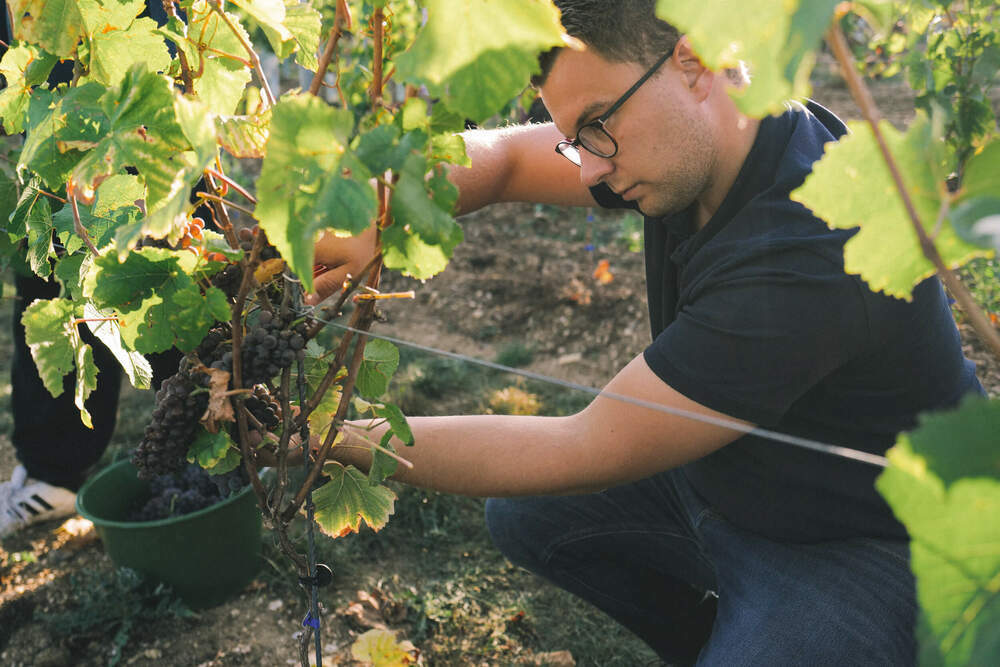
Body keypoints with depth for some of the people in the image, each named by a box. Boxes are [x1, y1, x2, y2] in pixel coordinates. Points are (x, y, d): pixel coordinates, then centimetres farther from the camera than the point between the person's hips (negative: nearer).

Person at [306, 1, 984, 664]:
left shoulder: (809, 257, -36)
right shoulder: (690, 145, -11)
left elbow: (586, 454, -30)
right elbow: (499, 157, 2)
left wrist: (351, 441, -25)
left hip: (862, 543, -8)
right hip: (727, 473, 8)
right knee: (524, 514, 9)